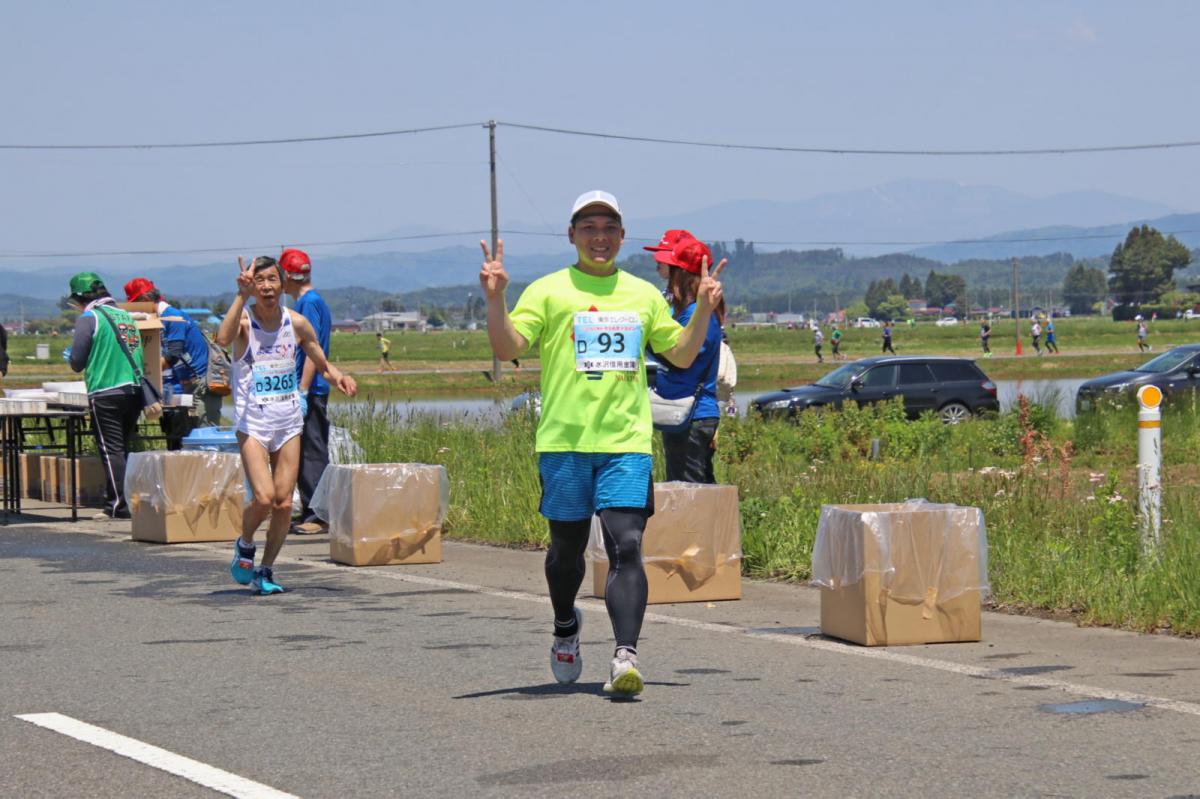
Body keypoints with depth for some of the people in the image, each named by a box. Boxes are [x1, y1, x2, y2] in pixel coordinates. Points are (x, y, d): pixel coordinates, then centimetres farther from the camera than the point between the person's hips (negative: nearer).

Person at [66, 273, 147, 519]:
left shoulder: (89, 318, -4)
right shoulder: (126, 317, 16)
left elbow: (77, 362, -6)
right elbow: (140, 357, 18)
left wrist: (70, 355, 15)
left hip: (106, 394, -6)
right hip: (134, 391, 6)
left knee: (111, 450, -3)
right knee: (123, 448, 15)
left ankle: (118, 504, -7)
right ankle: (131, 500, 15)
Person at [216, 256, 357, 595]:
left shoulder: (297, 323, 2)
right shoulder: (245, 321, -9)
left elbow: (322, 364, 14)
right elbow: (223, 339, -33)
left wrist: (338, 377, -8)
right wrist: (242, 295, -37)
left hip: (289, 423, 4)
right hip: (252, 424, -4)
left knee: (284, 502, 0)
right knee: (263, 498, -16)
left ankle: (265, 571, 15)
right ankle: (244, 546, 14)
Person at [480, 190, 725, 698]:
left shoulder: (644, 295, 16)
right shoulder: (548, 291, 5)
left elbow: (682, 355, 22)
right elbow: (508, 348, -5)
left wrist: (705, 309, 10)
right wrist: (494, 299, -18)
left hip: (627, 443, 1)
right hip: (564, 441, -1)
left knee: (626, 547, -12)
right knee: (567, 549, 10)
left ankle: (625, 657, -19)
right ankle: (566, 629, 38)